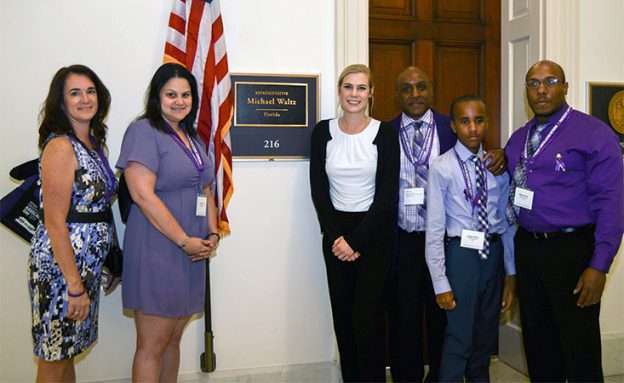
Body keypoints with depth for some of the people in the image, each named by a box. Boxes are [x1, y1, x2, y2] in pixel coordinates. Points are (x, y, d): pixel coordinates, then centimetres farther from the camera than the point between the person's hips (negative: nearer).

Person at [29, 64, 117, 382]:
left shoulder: (93, 142, 8)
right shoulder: (61, 146, -16)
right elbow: (54, 223, -20)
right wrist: (75, 286, -20)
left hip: (87, 263, 8)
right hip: (61, 264, -8)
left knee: (68, 351, 20)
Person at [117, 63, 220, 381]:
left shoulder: (193, 137, 16)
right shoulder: (143, 131, -9)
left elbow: (206, 190, 20)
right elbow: (143, 194, -18)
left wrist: (212, 234, 4)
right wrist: (185, 240, -16)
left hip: (192, 252, 8)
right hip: (157, 251, -7)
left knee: (173, 339, 15)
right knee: (152, 345, 0)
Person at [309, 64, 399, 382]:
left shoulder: (384, 134, -5)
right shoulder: (323, 132, 1)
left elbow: (387, 195, -8)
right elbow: (318, 190, 1)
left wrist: (356, 240, -12)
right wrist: (335, 236, -8)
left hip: (374, 231, -2)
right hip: (335, 232, 3)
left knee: (368, 315, -3)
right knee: (342, 314, 9)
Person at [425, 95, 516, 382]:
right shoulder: (442, 168, -11)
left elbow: (507, 221, 6)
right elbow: (434, 229, -12)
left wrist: (511, 273, 7)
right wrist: (440, 283, -12)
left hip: (494, 253, 5)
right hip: (461, 254, -5)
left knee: (486, 336, 19)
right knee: (459, 339, 1)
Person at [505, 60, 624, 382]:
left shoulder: (593, 134, -9)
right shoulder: (518, 139, 11)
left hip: (572, 250, -6)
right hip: (527, 248, 6)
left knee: (580, 348, 5)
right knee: (538, 344, 17)